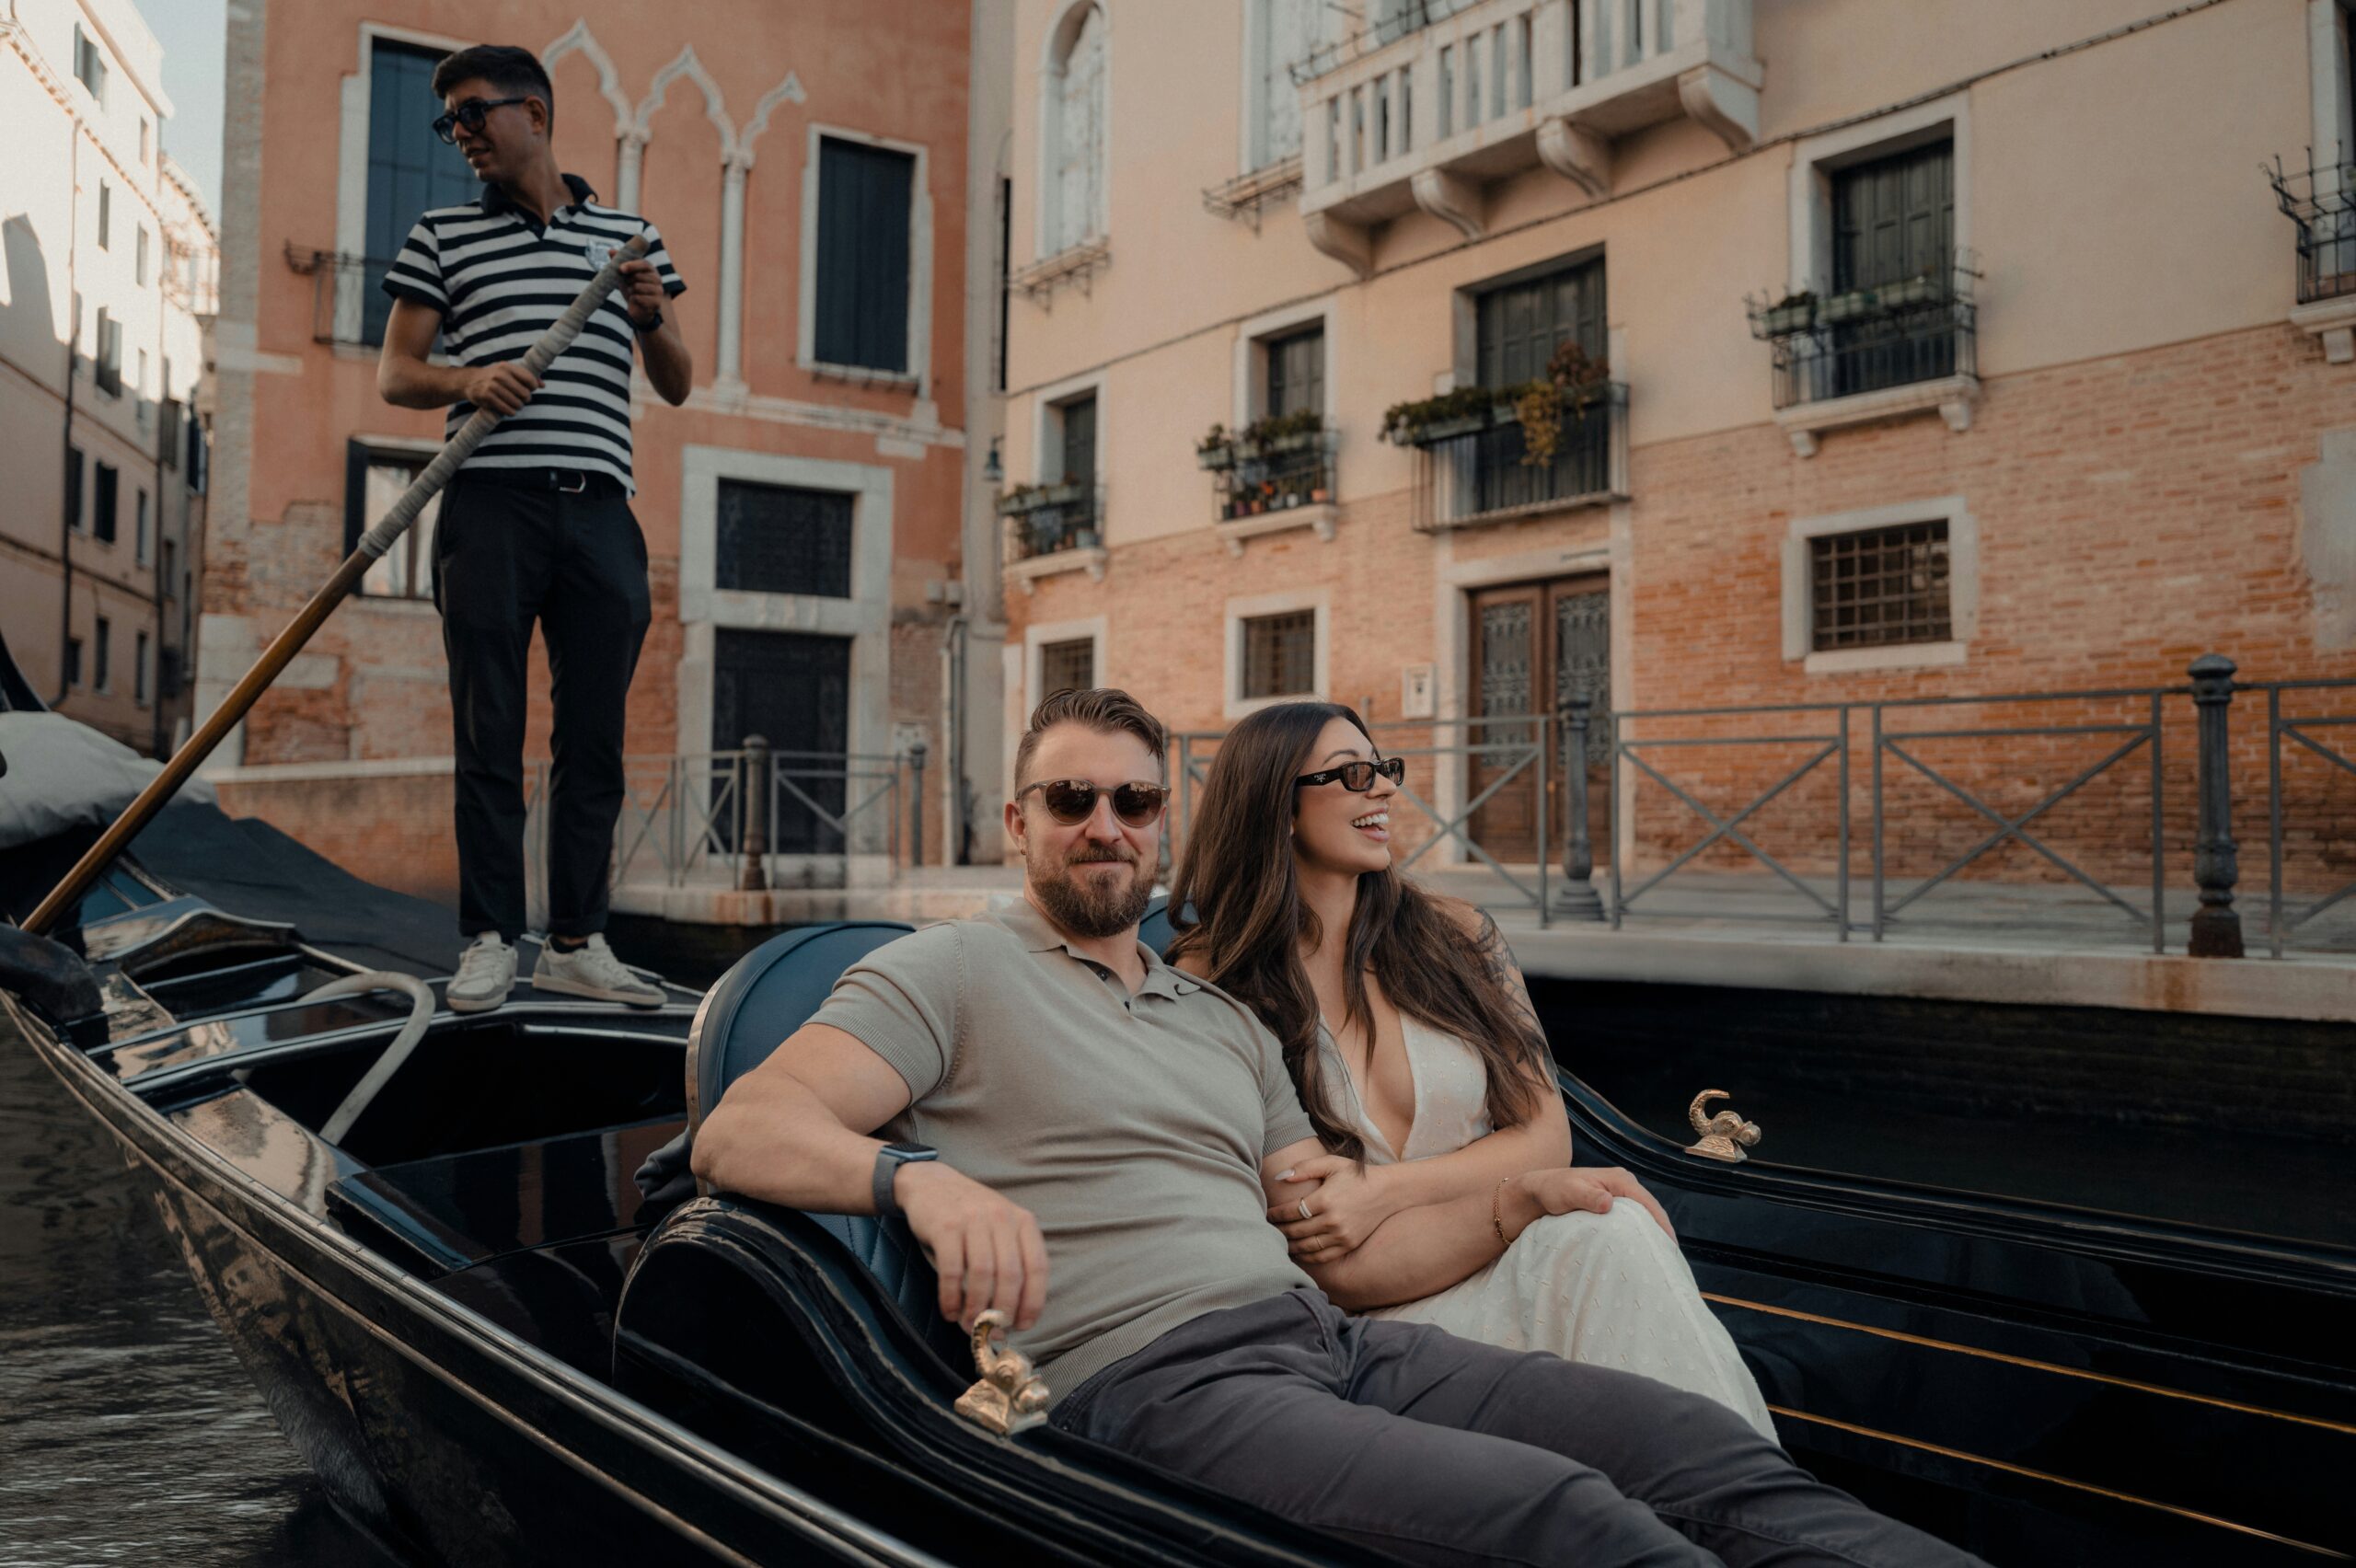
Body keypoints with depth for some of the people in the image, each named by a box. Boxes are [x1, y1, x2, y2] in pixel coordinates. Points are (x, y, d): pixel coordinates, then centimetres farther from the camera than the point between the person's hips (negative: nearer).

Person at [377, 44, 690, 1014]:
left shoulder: (630, 235, 17)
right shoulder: (441, 236, 15)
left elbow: (677, 387, 17)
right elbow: (393, 374, 11)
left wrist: (652, 318, -3)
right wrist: (466, 380, -10)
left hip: (600, 508, 1)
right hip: (490, 505, -1)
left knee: (594, 736, 2)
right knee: (489, 735, -2)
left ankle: (576, 941, 10)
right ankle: (490, 942, 5)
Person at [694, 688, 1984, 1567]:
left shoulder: (1227, 1023, 25)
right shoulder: (955, 971, 5)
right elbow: (740, 1131, -8)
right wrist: (917, 1172, -28)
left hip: (1327, 1333, 7)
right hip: (1151, 1376, -7)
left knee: (1695, 1439, -14)